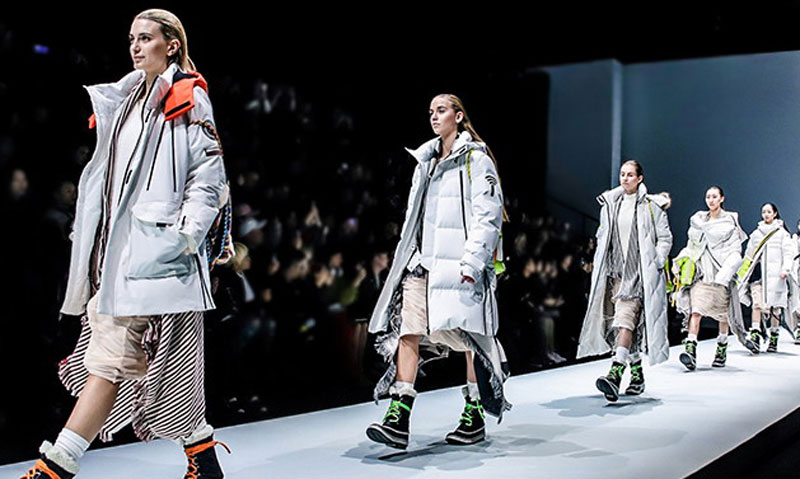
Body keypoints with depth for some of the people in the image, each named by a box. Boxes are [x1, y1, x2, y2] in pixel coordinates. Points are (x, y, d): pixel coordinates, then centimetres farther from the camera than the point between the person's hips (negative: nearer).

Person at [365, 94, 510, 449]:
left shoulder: (476, 159, -1)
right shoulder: (424, 161, 20)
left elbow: (488, 215, -9)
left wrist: (471, 262, -18)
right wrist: (407, 256, 15)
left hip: (457, 263, -6)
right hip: (421, 261, 6)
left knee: (469, 336, 1)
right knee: (407, 331, -6)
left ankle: (475, 417, 14)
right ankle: (398, 420, -8)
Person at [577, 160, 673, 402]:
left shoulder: (651, 205, 1)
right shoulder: (609, 203, 14)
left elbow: (665, 238, 3)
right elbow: (602, 237, 20)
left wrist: (655, 265, -7)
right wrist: (599, 268, 13)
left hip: (639, 272, -6)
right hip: (614, 271, 6)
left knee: (625, 319, -21)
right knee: (613, 322, 7)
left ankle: (615, 374, -32)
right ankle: (637, 375, 23)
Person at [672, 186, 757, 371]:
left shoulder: (730, 221, 2)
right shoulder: (698, 220, 14)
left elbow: (735, 252, -4)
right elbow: (691, 246, 20)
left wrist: (724, 273, -16)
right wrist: (681, 262, 6)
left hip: (721, 271, -2)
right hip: (701, 270, 2)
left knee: (723, 311, 6)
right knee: (695, 308, -13)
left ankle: (722, 347, 23)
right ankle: (690, 349, -23)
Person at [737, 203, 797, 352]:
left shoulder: (782, 233, 6)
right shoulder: (756, 233, 15)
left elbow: (788, 252, 0)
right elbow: (749, 254, 21)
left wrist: (786, 269, -14)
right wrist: (743, 273, 20)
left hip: (774, 274, -2)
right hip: (758, 271, 2)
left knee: (775, 307, 2)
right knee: (756, 303, -11)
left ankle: (774, 340, 10)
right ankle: (755, 336, -17)